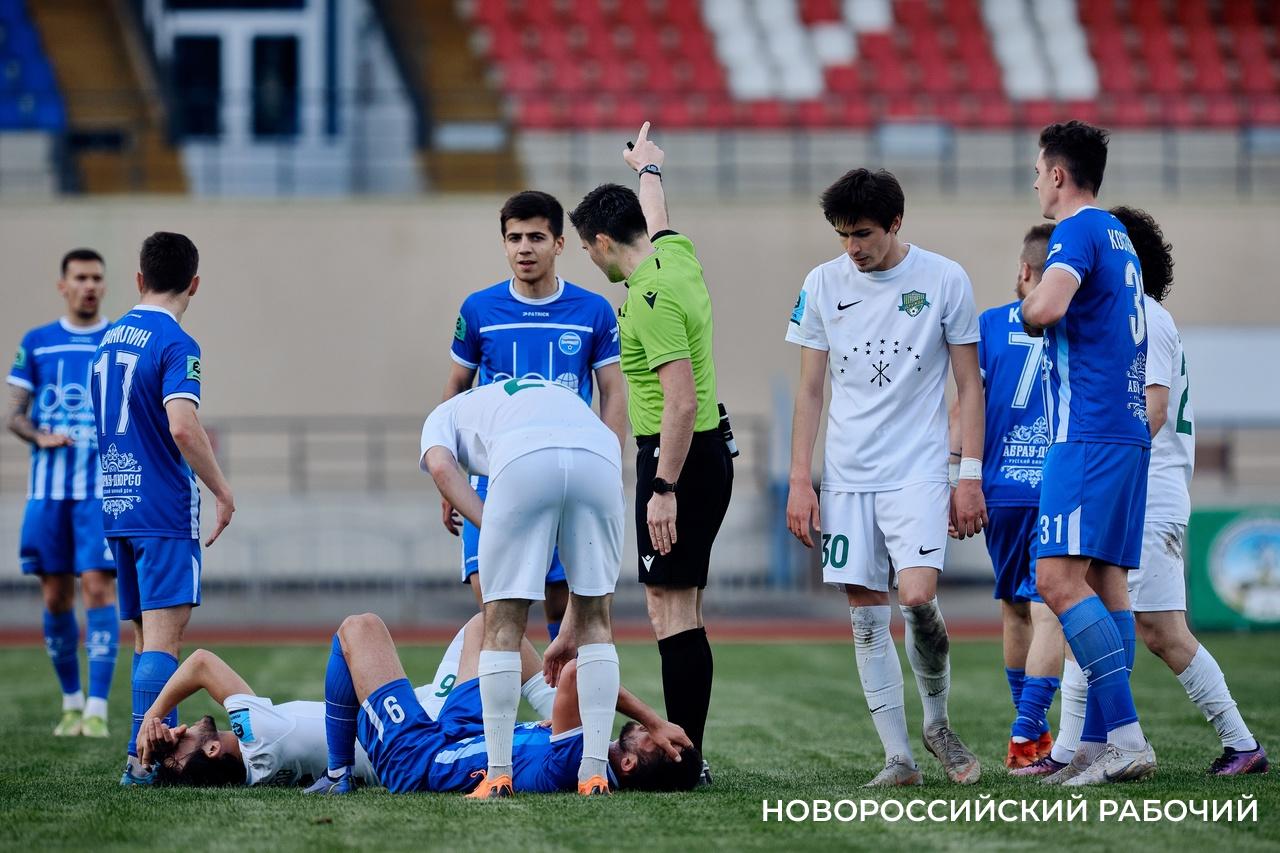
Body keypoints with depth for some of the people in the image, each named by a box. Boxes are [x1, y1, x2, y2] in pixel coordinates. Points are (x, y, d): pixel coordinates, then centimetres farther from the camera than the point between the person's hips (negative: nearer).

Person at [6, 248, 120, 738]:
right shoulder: (36, 343, 8)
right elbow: (14, 416, 8)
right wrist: (39, 436, -11)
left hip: (105, 488, -2)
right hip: (48, 489, 2)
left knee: (98, 587, -12)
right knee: (56, 596, 4)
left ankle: (98, 709, -13)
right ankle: (71, 702, 18)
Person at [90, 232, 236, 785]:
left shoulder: (108, 339, 13)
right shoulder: (175, 345, -11)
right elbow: (182, 427, -23)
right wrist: (222, 490, -14)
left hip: (117, 508, 8)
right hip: (165, 511, -8)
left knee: (145, 637, 13)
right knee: (163, 639, -9)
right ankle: (142, 758, -16)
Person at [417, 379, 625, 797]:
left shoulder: (445, 414, 37)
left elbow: (441, 466, 9)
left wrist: (495, 532, 5)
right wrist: (571, 629, 41)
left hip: (523, 463, -3)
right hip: (599, 457, 3)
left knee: (503, 623, 10)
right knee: (595, 619, 17)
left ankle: (499, 773, 9)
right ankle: (595, 772, 12)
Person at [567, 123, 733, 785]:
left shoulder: (652, 300, -19)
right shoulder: (676, 253, 8)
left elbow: (682, 403, -24)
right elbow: (655, 214, 34)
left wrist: (663, 489, -23)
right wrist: (648, 167, 55)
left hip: (677, 458, -10)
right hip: (707, 455, 10)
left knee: (670, 608, -10)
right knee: (682, 609, 11)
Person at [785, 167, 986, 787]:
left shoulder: (944, 280, -1)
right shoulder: (823, 284, 6)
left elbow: (969, 385, 3)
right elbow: (809, 390, 10)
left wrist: (970, 476, -3)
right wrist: (800, 481, 3)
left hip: (918, 473, -3)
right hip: (846, 479, 3)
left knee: (917, 598, -18)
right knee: (866, 619, -1)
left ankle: (937, 719, 7)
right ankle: (898, 755, 5)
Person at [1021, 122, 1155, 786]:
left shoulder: (1078, 232, -9)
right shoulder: (1118, 237, 21)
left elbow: (1045, 308, -25)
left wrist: (1027, 307, -5)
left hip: (1088, 434, -10)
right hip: (1127, 430, 10)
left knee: (1059, 578, -15)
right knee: (1105, 581, 7)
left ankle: (1127, 738, -22)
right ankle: (1103, 742, 5)